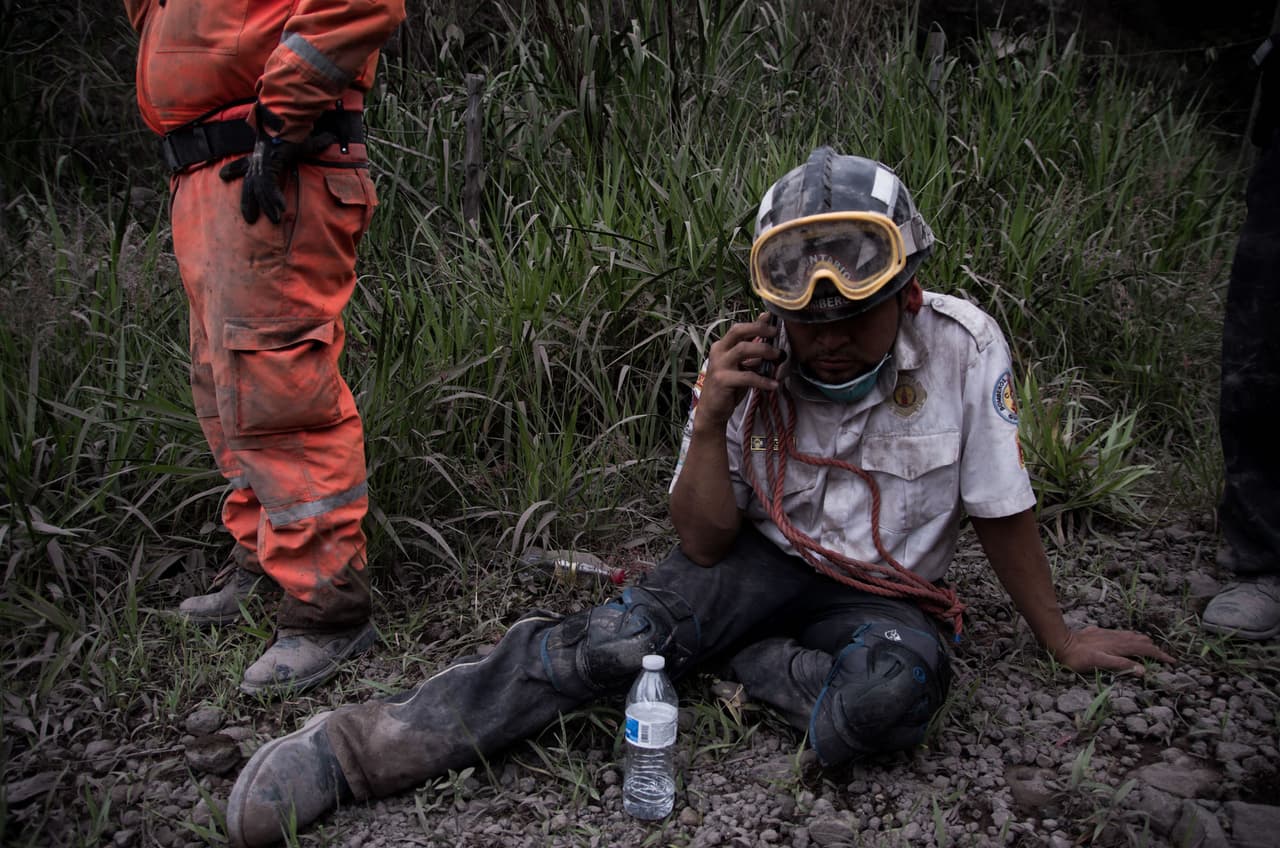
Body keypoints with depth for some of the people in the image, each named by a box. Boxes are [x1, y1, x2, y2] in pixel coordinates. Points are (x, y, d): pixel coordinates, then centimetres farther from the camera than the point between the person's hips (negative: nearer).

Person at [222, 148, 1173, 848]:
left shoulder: (963, 346, -17)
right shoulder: (754, 365, -10)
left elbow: (1003, 509, -5)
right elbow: (704, 544, -8)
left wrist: (1061, 637, 5)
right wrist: (710, 422, -23)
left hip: (885, 592, -1)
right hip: (762, 562, 1)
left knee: (888, 693, -38)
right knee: (620, 634, -27)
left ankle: (757, 664, -9)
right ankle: (362, 744, -26)